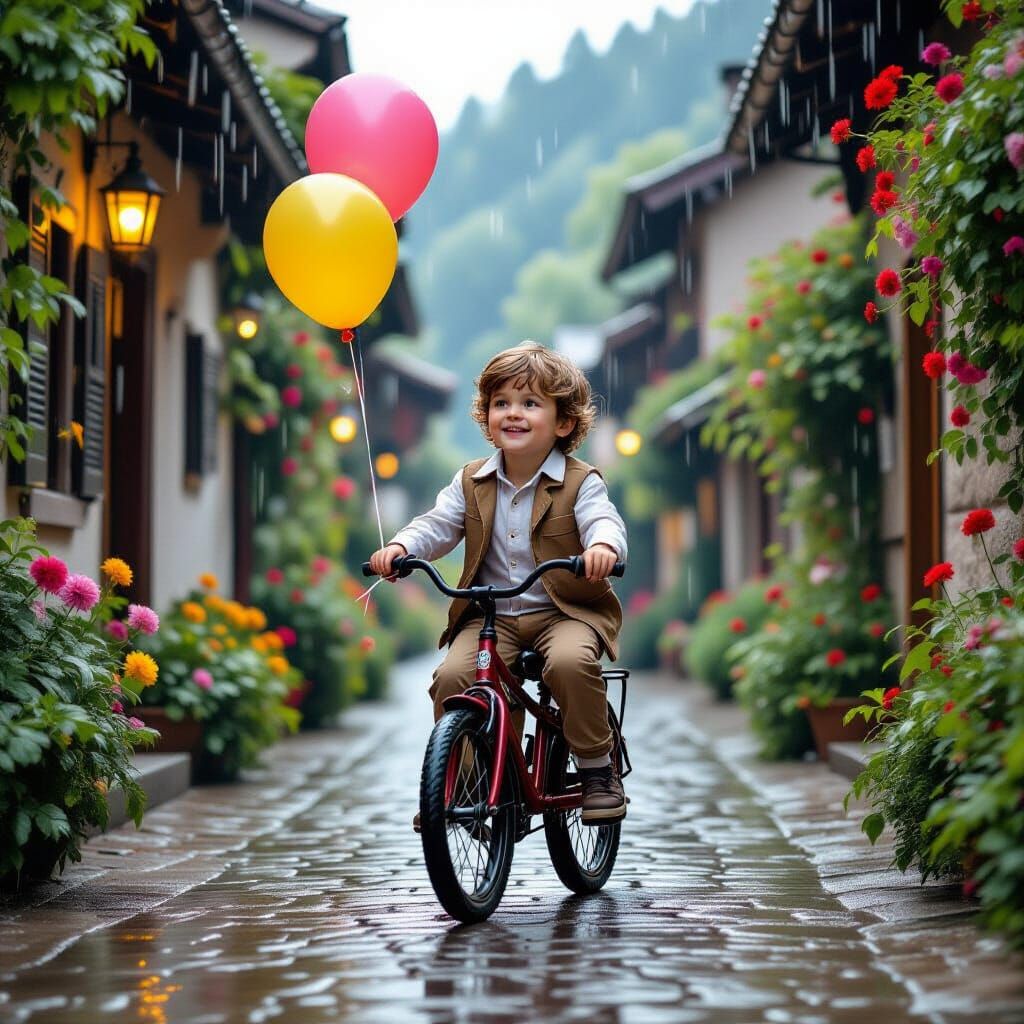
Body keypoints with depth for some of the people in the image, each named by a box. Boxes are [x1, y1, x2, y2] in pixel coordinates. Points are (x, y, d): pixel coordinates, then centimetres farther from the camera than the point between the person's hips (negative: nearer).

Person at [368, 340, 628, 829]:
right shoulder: (472, 482, 8)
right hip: (489, 617, 3)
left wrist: (603, 545, -45)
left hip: (565, 611, -3)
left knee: (571, 661, -34)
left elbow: (603, 520, -19)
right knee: (451, 675, -21)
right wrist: (400, 546, -21)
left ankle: (599, 769, -13)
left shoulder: (580, 483, -3)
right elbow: (436, 524, 1)